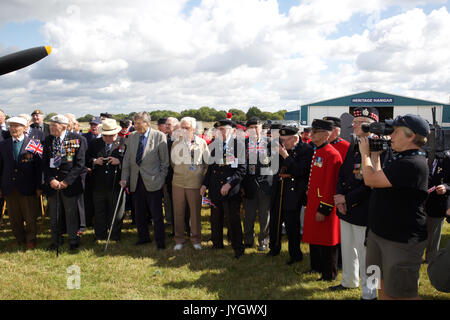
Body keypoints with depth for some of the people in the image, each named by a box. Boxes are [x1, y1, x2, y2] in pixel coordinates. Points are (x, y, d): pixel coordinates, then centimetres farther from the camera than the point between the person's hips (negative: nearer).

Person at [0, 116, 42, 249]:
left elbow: (39, 167, -3)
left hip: (28, 188, -3)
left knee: (30, 217, 7)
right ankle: (20, 240, 28)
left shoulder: (34, 145, -4)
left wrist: (39, 187, -6)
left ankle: (31, 240, 25)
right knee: (14, 217, 11)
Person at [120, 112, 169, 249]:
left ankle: (160, 243, 13)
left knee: (156, 214, 1)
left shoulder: (159, 136, -6)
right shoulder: (132, 137, 9)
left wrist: (161, 179, -7)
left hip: (153, 181, -5)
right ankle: (143, 238, 30)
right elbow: (127, 159, 12)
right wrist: (124, 178, 5)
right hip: (136, 181, 5)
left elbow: (164, 160, -4)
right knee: (139, 213, 13)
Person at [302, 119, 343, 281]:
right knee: (314, 237, 20)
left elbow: (331, 185, -21)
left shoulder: (332, 155, -19)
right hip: (313, 203, 9)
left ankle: (329, 274, 18)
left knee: (326, 241, 3)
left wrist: (324, 209, -20)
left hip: (324, 205, -9)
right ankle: (316, 267, 37)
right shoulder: (316, 152, 11)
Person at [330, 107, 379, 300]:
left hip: (363, 211, -8)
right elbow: (341, 174, 14)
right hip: (345, 210, 8)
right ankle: (349, 281, 40)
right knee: (347, 248, 21)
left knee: (364, 252, 3)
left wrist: (347, 199, -16)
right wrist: (339, 197, -2)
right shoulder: (352, 147, 10)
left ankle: (369, 293, 19)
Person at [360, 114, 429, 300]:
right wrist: (375, 155, 4)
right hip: (379, 233, 10)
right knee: (384, 286, 22)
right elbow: (376, 183, 9)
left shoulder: (413, 164, -24)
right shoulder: (401, 159, 10)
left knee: (400, 294, 4)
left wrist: (365, 153, -8)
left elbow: (370, 180, -24)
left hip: (401, 241, -10)